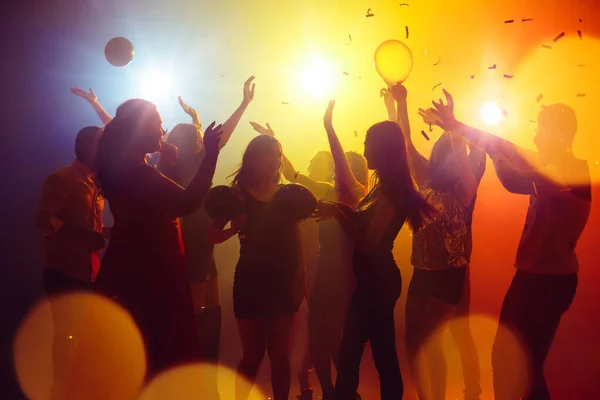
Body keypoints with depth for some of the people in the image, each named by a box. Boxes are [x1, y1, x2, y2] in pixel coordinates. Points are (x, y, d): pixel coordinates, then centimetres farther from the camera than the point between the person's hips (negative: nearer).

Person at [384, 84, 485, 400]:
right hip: (423, 272, 5)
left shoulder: (463, 188, -7)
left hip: (450, 274, -5)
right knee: (413, 340, 8)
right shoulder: (427, 180, 5)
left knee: (428, 340, -7)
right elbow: (405, 144, 0)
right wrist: (399, 104, -7)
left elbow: (474, 151, -22)